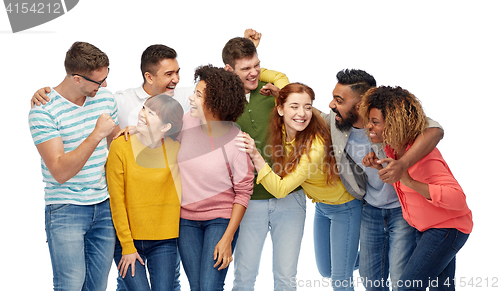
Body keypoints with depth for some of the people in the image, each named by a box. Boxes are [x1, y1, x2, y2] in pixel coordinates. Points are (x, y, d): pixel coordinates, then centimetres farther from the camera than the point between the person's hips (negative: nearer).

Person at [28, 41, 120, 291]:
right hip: (66, 211, -5)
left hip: (104, 206, 5)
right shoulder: (43, 111, -14)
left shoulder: (105, 98, 5)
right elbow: (60, 172, -19)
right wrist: (96, 135, -24)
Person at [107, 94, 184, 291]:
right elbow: (116, 201, -6)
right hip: (127, 239, -1)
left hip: (164, 241, 2)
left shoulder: (174, 149, -1)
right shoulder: (120, 146, -7)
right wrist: (127, 247, -6)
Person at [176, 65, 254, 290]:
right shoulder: (187, 122, -6)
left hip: (221, 219, -4)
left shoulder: (237, 141, -17)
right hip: (186, 219, 4)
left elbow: (243, 192, -11)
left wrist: (227, 239, -13)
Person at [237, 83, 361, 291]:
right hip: (321, 206, 7)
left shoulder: (316, 145, -38)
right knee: (325, 271, 22)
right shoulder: (283, 131, -18)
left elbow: (280, 189, -38)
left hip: (344, 207, -7)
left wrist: (255, 155, -46)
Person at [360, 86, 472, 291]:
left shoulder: (424, 158, -30)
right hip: (425, 227, 9)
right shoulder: (393, 148, -3)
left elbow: (457, 199, -36)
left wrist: (410, 182, -39)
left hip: (447, 228, -9)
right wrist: (379, 167, -3)